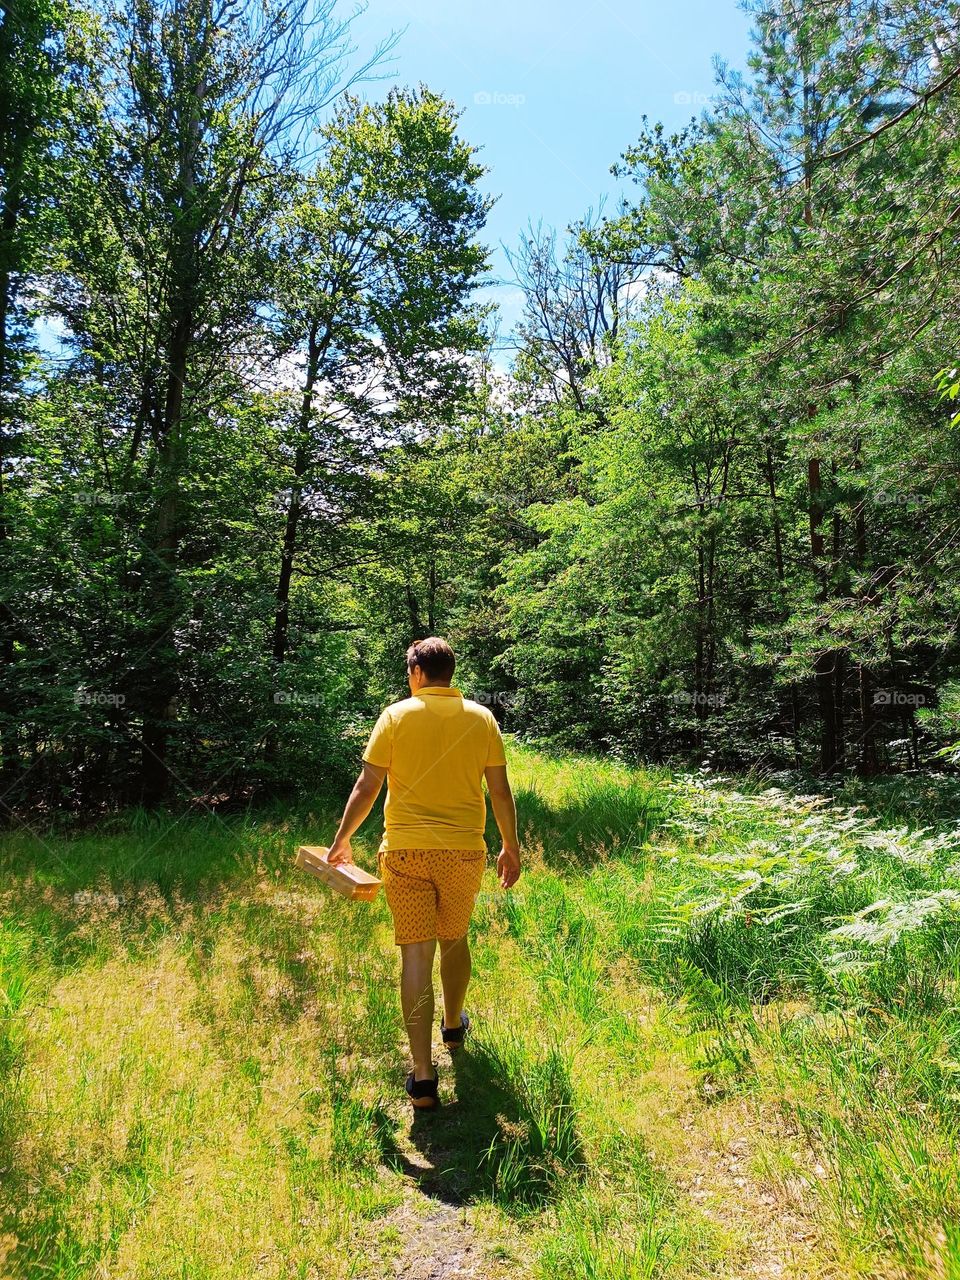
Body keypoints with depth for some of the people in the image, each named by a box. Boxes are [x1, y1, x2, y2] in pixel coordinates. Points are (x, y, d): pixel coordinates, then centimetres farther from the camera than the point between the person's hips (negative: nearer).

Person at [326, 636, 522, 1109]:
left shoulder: (396, 715, -4)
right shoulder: (481, 718, 0)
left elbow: (367, 787, -4)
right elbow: (500, 791, 1)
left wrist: (342, 839, 9)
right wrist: (511, 847, 13)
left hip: (405, 850, -2)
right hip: (464, 851, 2)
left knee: (416, 954, 3)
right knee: (454, 938, 23)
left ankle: (423, 1074, 3)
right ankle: (453, 1026, 44)